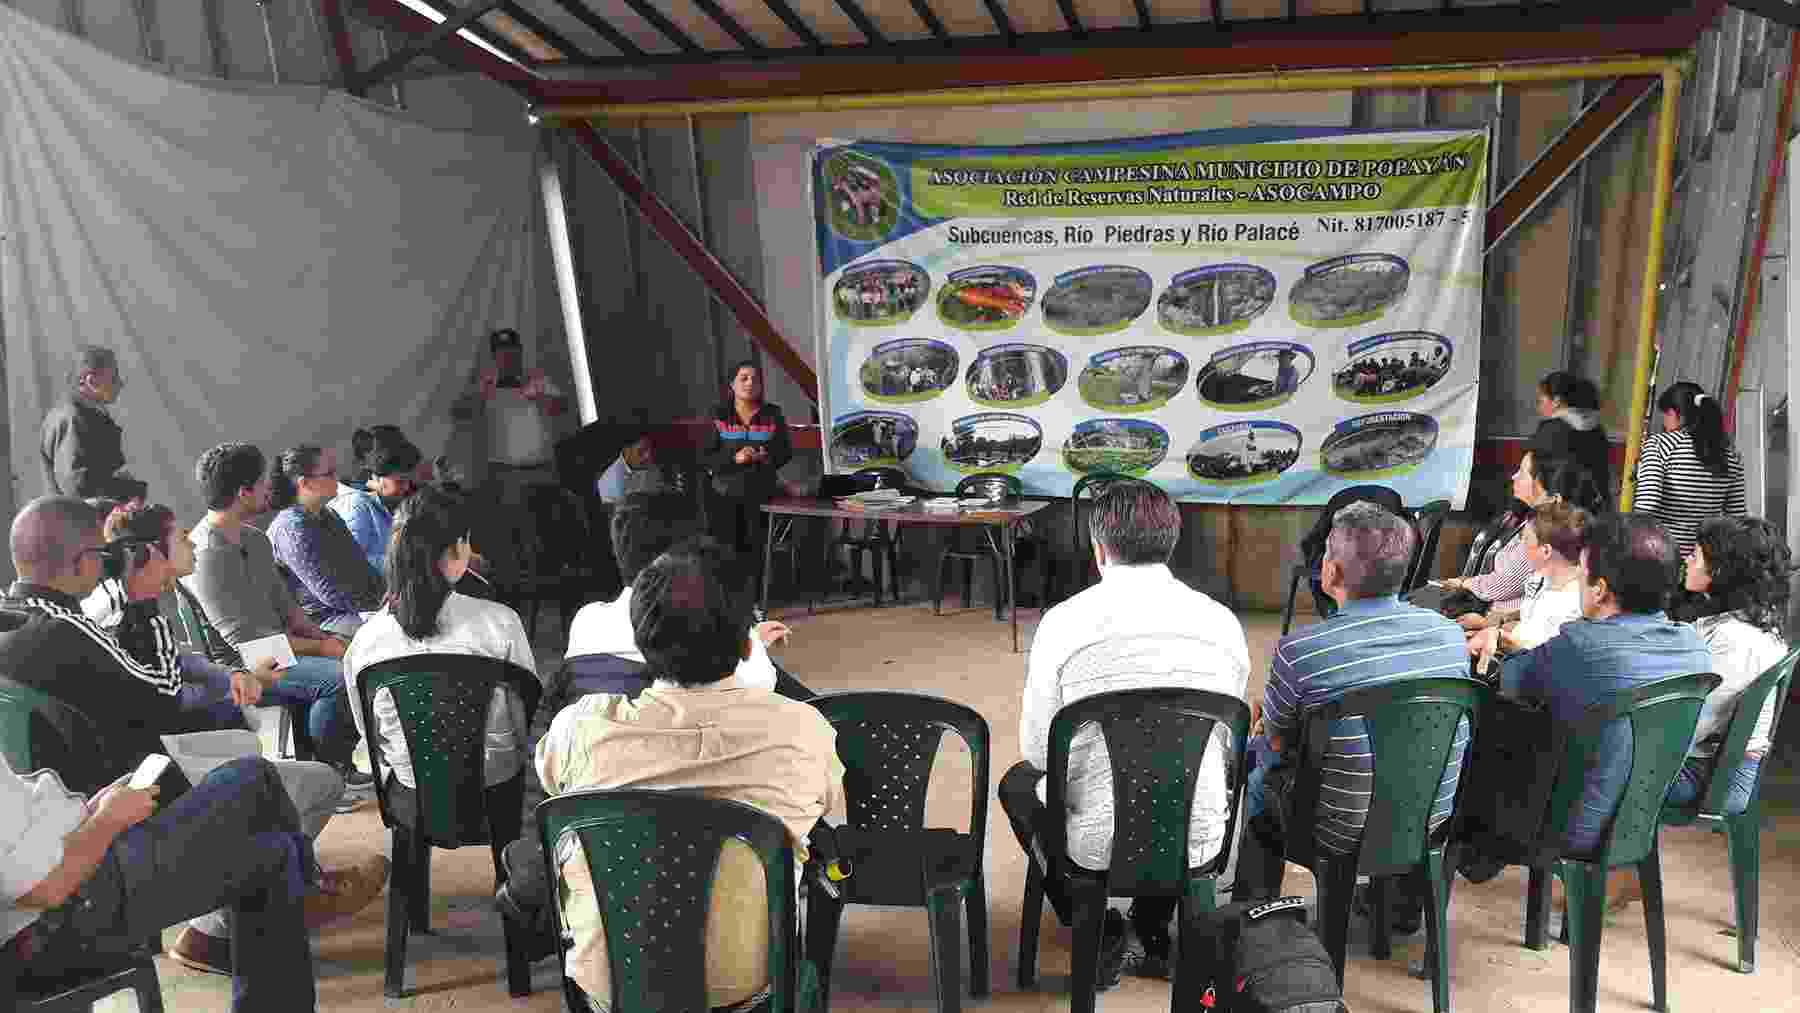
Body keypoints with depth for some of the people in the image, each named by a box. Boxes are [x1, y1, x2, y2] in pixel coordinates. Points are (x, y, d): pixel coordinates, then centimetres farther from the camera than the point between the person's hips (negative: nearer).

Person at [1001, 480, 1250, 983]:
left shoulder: (1063, 622, -14)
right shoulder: (1221, 621, -4)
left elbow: (1039, 751, -5)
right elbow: (1229, 743, 8)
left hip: (1096, 844, -3)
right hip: (1198, 840, 4)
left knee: (1017, 782, 28)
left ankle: (1101, 937, 20)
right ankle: (1154, 936, 30)